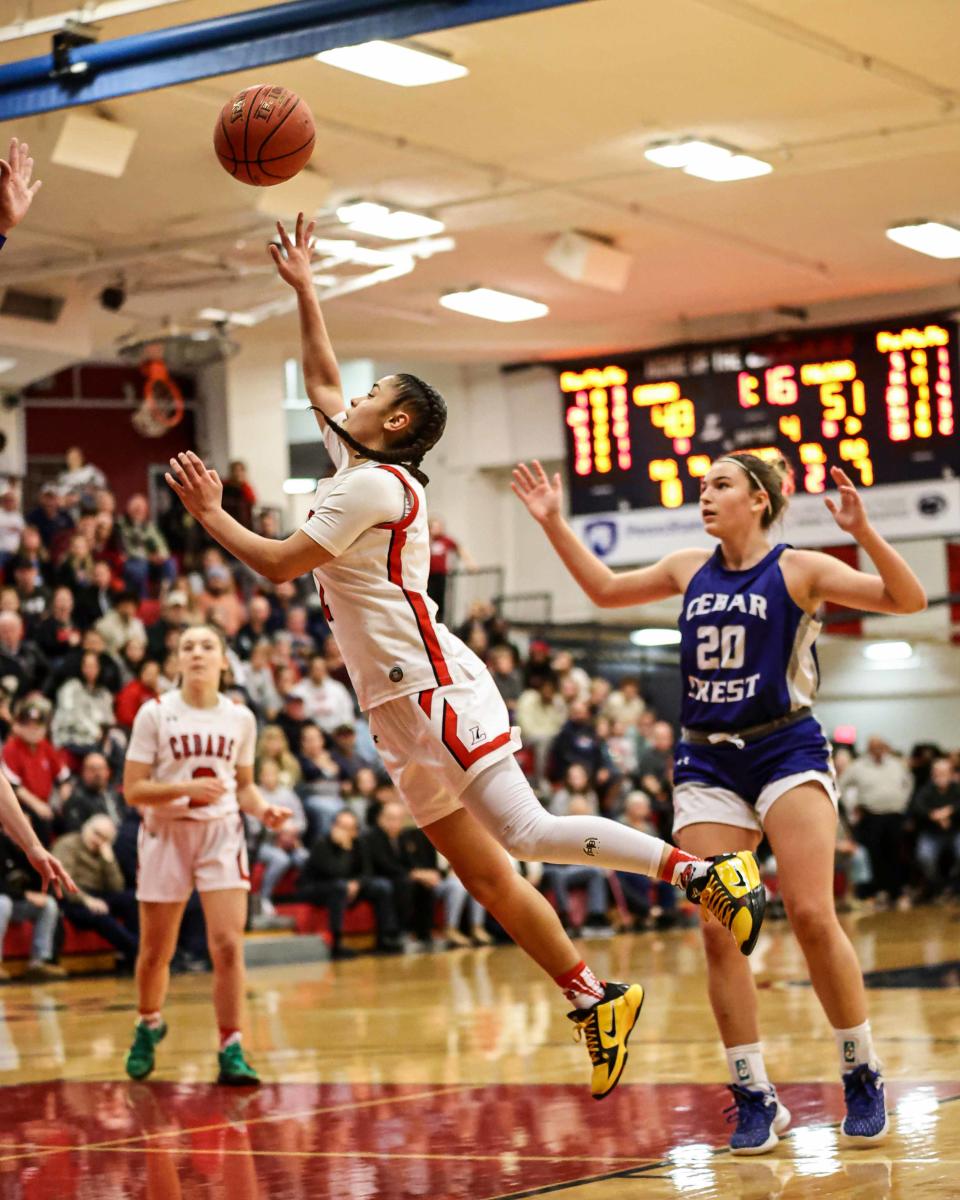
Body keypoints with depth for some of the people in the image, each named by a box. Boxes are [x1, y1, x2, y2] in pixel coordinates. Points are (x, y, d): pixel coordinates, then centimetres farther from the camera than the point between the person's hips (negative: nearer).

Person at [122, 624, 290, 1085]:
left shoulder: (240, 718, 5)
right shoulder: (155, 713, -5)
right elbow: (133, 790, -8)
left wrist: (263, 809, -3)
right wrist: (188, 788, -22)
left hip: (221, 834, 1)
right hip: (166, 834, -1)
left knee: (228, 945, -13)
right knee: (156, 951, 9)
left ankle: (231, 1051, -5)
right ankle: (148, 1025, 38)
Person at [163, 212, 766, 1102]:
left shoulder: (376, 483, -9)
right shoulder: (357, 465, 18)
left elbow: (277, 564, -12)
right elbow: (319, 379, 32)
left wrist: (209, 514, 1)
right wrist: (302, 287, 30)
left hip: (433, 688, -9)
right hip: (400, 705, 9)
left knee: (525, 835, -19)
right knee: (483, 875, 4)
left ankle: (703, 871, -17)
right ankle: (593, 1001, 6)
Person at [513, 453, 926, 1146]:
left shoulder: (799, 570, -2)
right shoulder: (690, 572, 12)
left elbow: (908, 599, -11)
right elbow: (605, 590, 27)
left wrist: (863, 532, -25)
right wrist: (555, 524, 20)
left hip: (787, 752, -4)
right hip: (707, 765, 4)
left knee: (813, 917, -14)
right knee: (719, 933, -5)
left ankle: (863, 1077, 2)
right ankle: (755, 1098, 2)